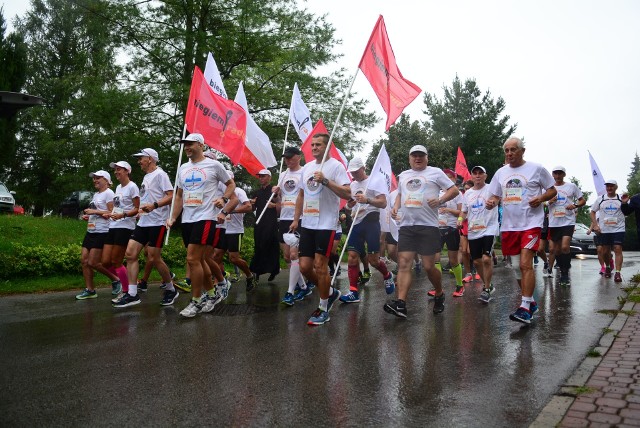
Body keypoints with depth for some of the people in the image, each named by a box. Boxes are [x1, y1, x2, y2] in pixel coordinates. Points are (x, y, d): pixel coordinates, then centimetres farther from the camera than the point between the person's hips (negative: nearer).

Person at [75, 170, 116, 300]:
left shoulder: (108, 193, -8)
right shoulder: (95, 194, 19)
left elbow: (112, 213, -15)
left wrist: (94, 211, -16)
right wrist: (87, 216, 11)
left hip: (102, 233, -9)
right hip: (91, 231, 9)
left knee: (93, 263, -9)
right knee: (84, 259, 3)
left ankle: (115, 280, 9)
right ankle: (89, 290, 10)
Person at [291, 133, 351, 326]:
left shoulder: (336, 166, -6)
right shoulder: (306, 167, 15)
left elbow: (347, 194, -15)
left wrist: (325, 181, -23)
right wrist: (296, 219, 18)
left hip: (326, 225, -7)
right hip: (307, 224, 7)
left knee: (320, 266, -5)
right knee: (305, 267, 6)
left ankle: (323, 309, 11)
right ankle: (330, 292, 29)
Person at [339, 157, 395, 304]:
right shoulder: (352, 184, 15)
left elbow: (383, 203, -13)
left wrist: (367, 200, -28)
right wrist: (351, 204, 2)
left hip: (371, 222, -6)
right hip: (357, 223, 6)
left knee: (373, 259, -2)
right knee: (352, 256, -3)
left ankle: (388, 276, 29)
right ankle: (353, 292, 0)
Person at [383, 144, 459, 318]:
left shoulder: (435, 172, 5)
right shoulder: (403, 175, 19)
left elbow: (454, 190, 3)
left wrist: (440, 200, -14)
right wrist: (396, 206, 11)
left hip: (428, 226, -4)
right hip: (406, 226, 4)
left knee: (428, 266, -2)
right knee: (404, 264, -8)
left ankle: (439, 295, 26)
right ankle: (400, 304, -14)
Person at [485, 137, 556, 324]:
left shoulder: (536, 169, -1)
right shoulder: (501, 172, 11)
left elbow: (552, 190, 5)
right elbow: (495, 196, 16)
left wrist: (540, 198, -15)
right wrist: (491, 203, -7)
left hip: (531, 223, -5)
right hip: (509, 225, 6)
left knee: (525, 264, -17)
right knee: (516, 266, 11)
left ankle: (525, 308, -14)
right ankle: (530, 302, 27)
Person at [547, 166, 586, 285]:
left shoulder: (571, 186, 6)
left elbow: (583, 200, 9)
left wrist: (575, 205, -11)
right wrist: (549, 202, -7)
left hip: (568, 221, -3)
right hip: (554, 223, 3)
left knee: (565, 247, -18)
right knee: (557, 250, 8)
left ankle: (565, 273, -5)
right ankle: (563, 272, 23)